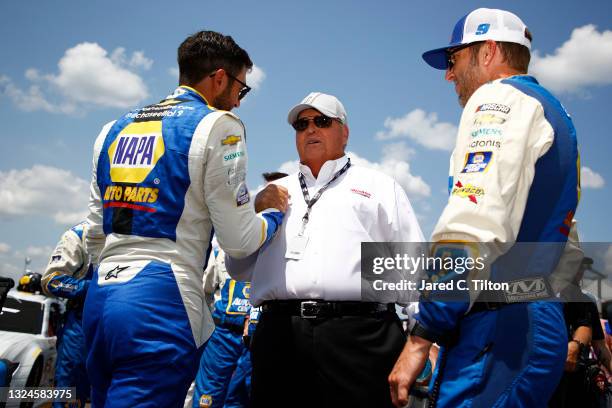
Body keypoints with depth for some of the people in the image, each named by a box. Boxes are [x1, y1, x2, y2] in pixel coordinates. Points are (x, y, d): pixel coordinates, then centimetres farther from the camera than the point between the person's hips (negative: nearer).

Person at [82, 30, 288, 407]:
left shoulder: (114, 129, 17)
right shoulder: (218, 125, -3)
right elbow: (240, 242, -4)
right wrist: (273, 210, 15)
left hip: (101, 295, 8)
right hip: (161, 299, -7)